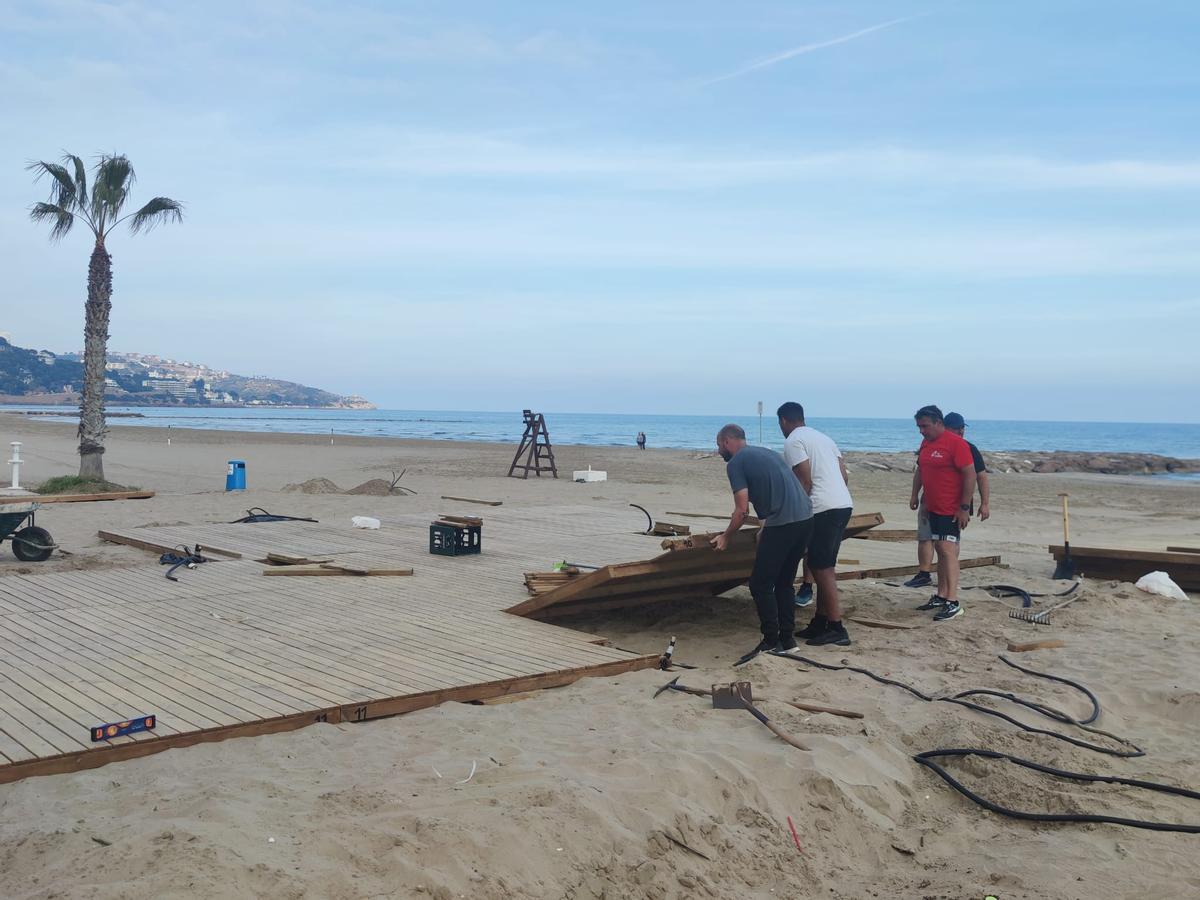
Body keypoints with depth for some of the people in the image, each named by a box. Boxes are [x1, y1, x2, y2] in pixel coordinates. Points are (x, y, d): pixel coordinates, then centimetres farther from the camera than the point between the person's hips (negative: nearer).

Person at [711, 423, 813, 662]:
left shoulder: (735, 463, 0)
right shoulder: (766, 453, 24)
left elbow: (742, 510, -7)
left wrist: (725, 537, 8)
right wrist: (765, 529, 34)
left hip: (782, 525, -8)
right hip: (806, 519, 8)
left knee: (761, 584, 2)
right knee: (785, 582, 18)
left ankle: (771, 642, 4)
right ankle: (787, 639, 20)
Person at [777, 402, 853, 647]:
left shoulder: (793, 441, -4)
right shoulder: (823, 437, 21)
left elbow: (805, 482, -12)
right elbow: (845, 476, 17)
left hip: (824, 508, -9)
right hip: (844, 504, 9)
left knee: (822, 569, -5)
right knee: (825, 566, 14)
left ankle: (837, 629, -5)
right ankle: (819, 623, 18)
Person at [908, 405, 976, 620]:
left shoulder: (956, 443, -15)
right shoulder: (925, 444, 11)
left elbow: (970, 475, -17)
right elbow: (920, 471, 23)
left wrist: (964, 507, -18)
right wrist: (915, 494, 14)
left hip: (952, 510, -8)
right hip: (933, 508, 8)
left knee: (948, 550, -14)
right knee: (940, 551, 12)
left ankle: (953, 602, -14)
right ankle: (941, 596, 20)